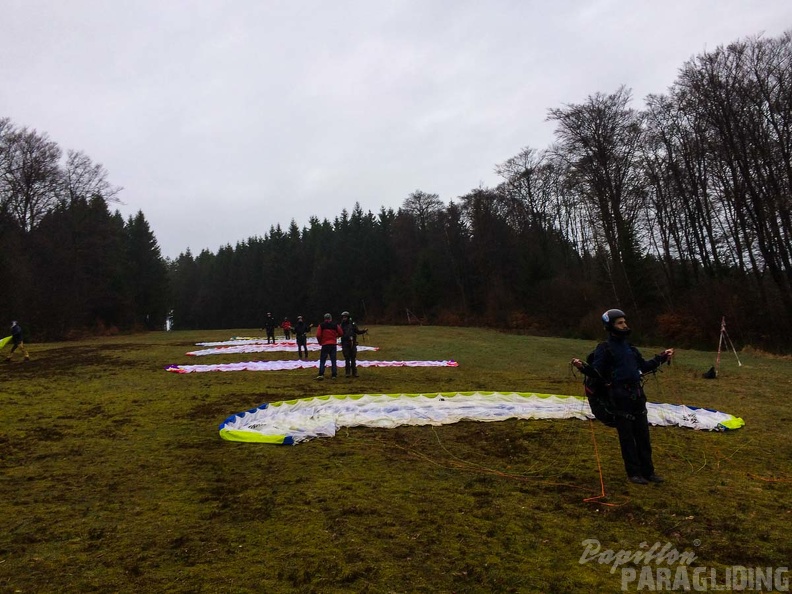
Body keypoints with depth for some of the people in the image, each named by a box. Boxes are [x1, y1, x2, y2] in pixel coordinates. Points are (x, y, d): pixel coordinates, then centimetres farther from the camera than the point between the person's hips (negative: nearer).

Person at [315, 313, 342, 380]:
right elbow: (341, 333, 7)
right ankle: (334, 375, 5)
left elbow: (318, 335, -8)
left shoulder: (321, 325, -2)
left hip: (325, 345, -2)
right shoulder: (335, 325, 3)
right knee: (333, 360, 7)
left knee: (322, 360, 3)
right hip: (333, 344, 2)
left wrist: (320, 342, 8)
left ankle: (321, 374, -7)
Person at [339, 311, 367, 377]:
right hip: (345, 345, 0)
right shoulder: (341, 326, 7)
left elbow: (358, 331, 7)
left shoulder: (353, 324, 4)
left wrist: (363, 331, -6)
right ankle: (347, 372, 7)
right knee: (347, 359, 0)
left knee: (353, 359, 1)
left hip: (353, 344, 0)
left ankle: (354, 372, 7)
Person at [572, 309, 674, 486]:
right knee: (627, 437, 1)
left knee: (643, 435, 12)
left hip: (637, 395, 7)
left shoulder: (629, 347, 16)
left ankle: (648, 471, 22)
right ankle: (633, 473, 11)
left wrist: (661, 358, 24)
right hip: (620, 397, -7)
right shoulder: (604, 348, -6)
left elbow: (644, 366, 27)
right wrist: (582, 366, -32)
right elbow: (597, 372, -14)